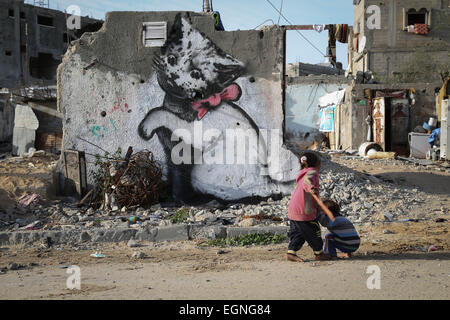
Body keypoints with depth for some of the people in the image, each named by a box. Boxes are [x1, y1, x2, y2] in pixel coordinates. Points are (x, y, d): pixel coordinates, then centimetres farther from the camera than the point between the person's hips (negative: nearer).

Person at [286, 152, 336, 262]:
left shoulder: (302, 174, 22)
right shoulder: (312, 172, -5)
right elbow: (307, 180, -26)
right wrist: (312, 189, -44)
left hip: (293, 209, 9)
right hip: (304, 210, -8)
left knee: (297, 232, 13)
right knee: (313, 232, 6)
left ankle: (291, 252, 6)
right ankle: (319, 253, 17)